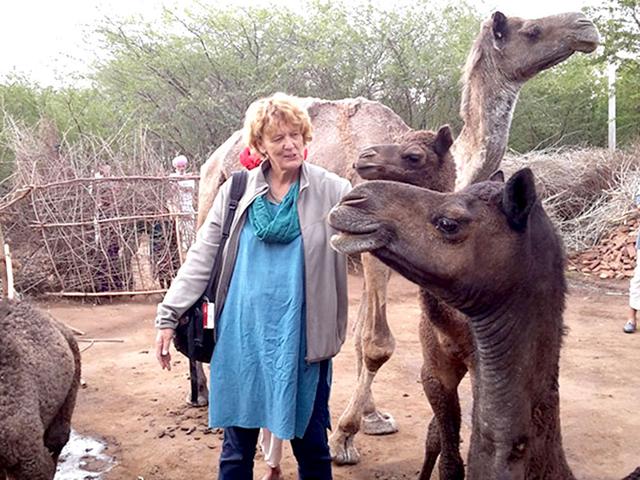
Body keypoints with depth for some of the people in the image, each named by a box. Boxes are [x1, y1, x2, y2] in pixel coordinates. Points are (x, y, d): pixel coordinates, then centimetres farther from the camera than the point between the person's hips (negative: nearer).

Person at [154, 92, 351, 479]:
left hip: (302, 336, -1)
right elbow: (201, 259, 5)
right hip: (243, 334, 2)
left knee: (311, 442, 14)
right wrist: (168, 316, 1)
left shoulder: (332, 191, -3)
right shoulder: (236, 192, 3)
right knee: (237, 445, 13)